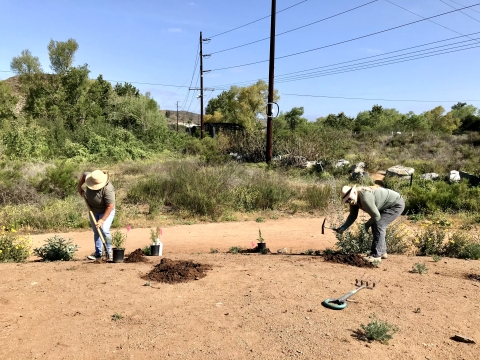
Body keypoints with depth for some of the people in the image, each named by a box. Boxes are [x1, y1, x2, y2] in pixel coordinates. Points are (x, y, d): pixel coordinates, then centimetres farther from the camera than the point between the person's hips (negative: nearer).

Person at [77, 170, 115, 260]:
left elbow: (110, 206, -33)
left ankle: (109, 252, -4)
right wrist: (79, 187, 1)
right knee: (96, 232, 10)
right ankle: (98, 254, 20)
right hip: (93, 211, 6)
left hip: (106, 211, -6)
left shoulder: (108, 189, -36)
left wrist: (102, 220, -32)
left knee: (104, 230, -21)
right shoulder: (91, 178, -17)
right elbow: (83, 175, 8)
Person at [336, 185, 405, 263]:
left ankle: (376, 255, -12)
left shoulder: (365, 198, -34)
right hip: (389, 204, 10)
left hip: (397, 204, -10)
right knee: (375, 224, 9)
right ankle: (382, 252, 21)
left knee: (378, 225, -18)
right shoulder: (353, 199, -6)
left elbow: (376, 216, -25)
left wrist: (367, 224, -6)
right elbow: (352, 215, 4)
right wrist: (343, 228, -7)